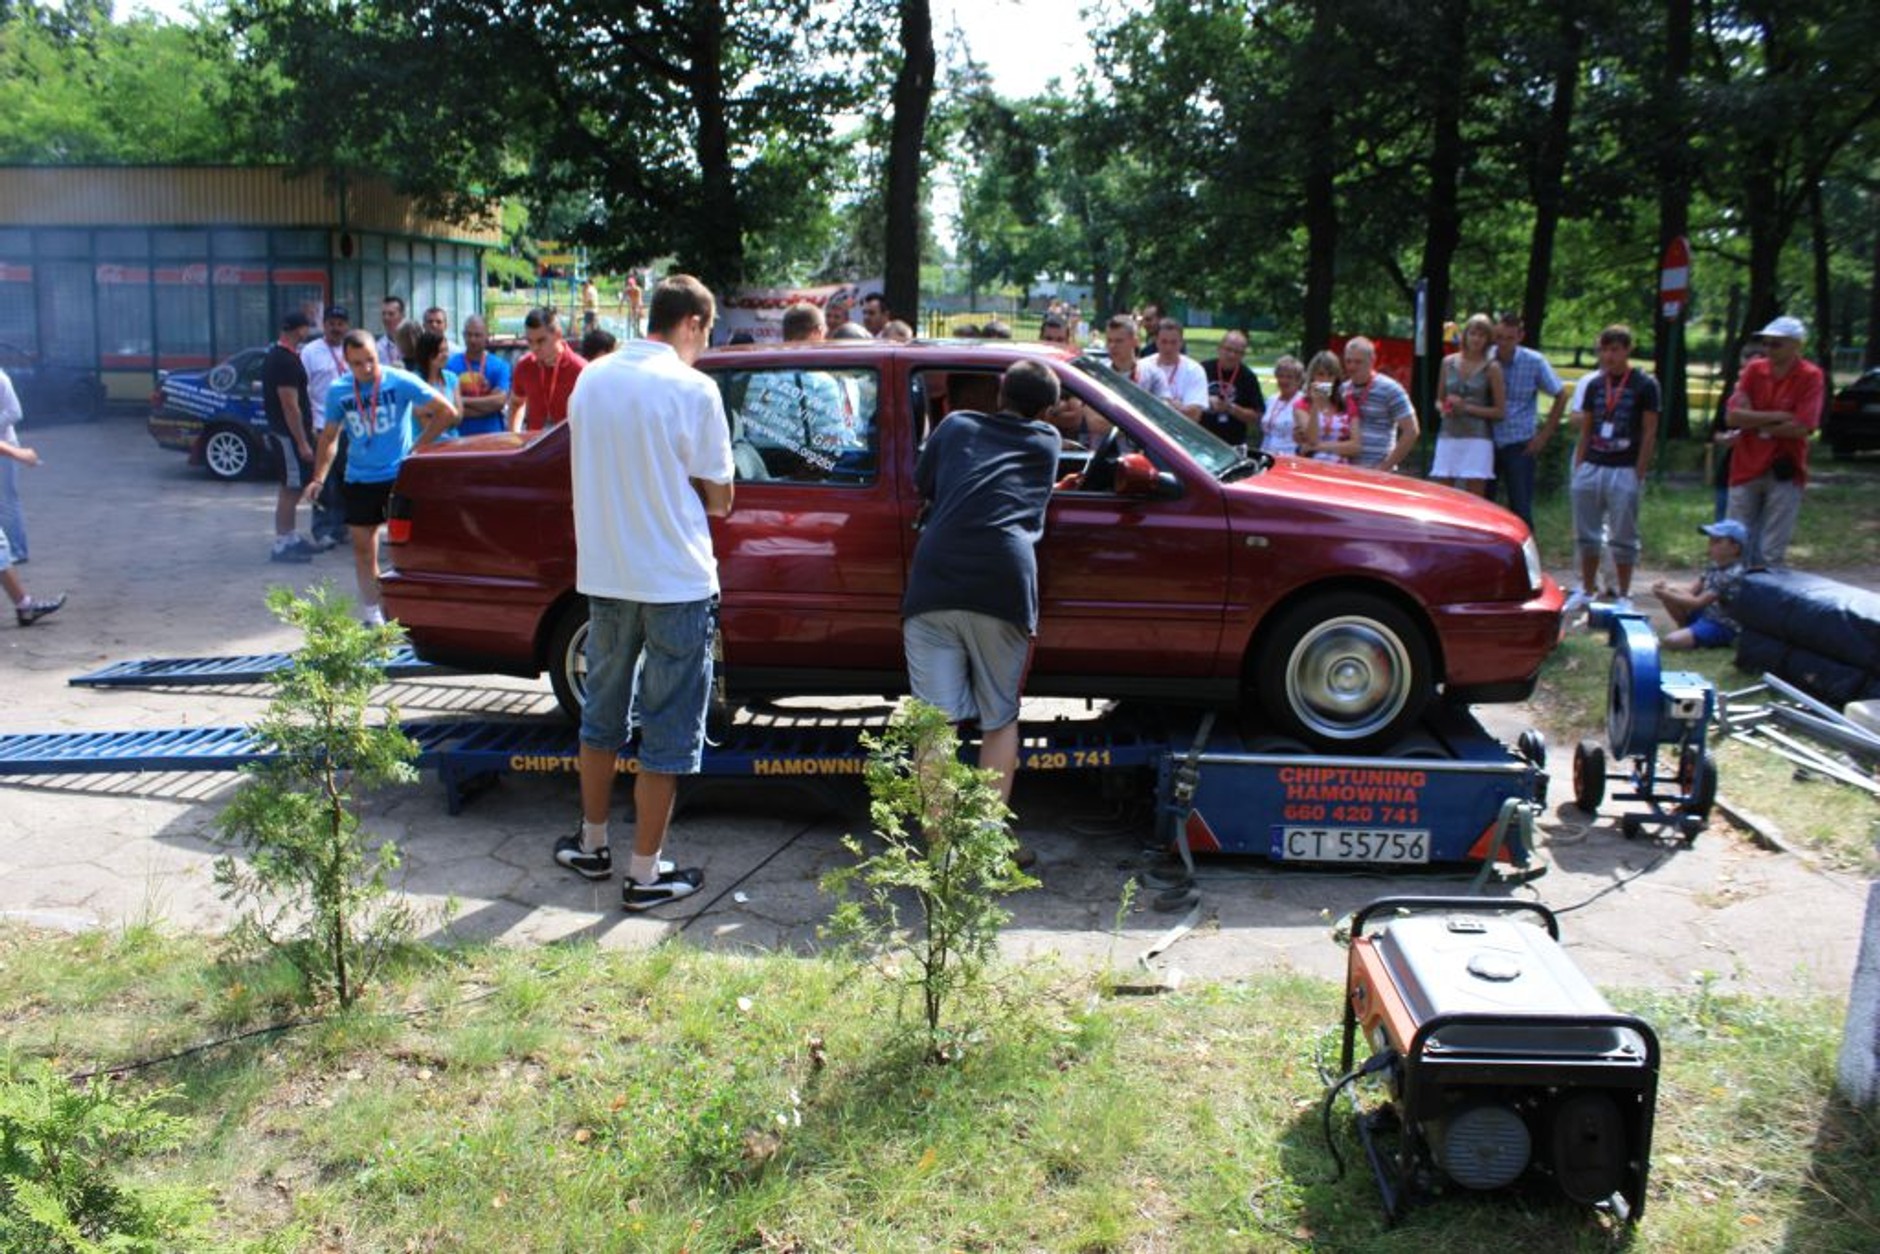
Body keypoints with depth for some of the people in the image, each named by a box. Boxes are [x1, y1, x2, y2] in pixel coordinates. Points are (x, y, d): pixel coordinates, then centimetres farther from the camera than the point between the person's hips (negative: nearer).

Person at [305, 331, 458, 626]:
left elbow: (447, 413, -8)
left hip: (399, 473, -4)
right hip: (359, 478, 4)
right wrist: (318, 479, 8)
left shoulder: (400, 381, -10)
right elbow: (329, 436, 14)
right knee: (362, 545, 8)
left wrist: (418, 445, -7)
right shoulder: (338, 391, 1)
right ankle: (371, 615, 20)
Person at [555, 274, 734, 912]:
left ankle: (591, 844, 34)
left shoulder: (592, 378, 5)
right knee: (668, 733, 5)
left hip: (603, 576, 6)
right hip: (676, 582, -6)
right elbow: (719, 499, -9)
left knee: (602, 713, 21)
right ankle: (645, 874, 11)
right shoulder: (691, 388, -13)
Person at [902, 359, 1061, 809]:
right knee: (1001, 719, 15)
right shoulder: (1047, 442, 20)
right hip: (1004, 588, 0)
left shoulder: (957, 425, 21)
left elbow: (922, 487, 30)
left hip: (933, 584, 0)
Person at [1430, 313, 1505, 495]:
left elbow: (1500, 411, 0)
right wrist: (1445, 408, -3)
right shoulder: (1448, 362, 10)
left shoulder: (1491, 367, 1)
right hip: (1448, 437, 3)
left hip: (1477, 440, -3)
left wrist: (1467, 407, -11)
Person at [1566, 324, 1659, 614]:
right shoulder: (1594, 385, 9)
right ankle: (1586, 590, 22)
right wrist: (1578, 467, 8)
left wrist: (1639, 474, -10)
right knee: (1586, 534, 10)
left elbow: (1649, 433, -5)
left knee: (1622, 537, 1)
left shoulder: (1644, 385, -3)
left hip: (1624, 470, -4)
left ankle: (1624, 597, 10)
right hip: (1591, 467, 5)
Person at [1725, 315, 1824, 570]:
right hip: (1746, 468, 4)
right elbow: (1734, 415, -5)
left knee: (1772, 553, -1)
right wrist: (1777, 417, -14)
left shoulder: (1810, 376, -7)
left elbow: (1801, 427, -16)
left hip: (1784, 471, -4)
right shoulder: (1754, 370, 4)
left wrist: (1754, 423, -8)